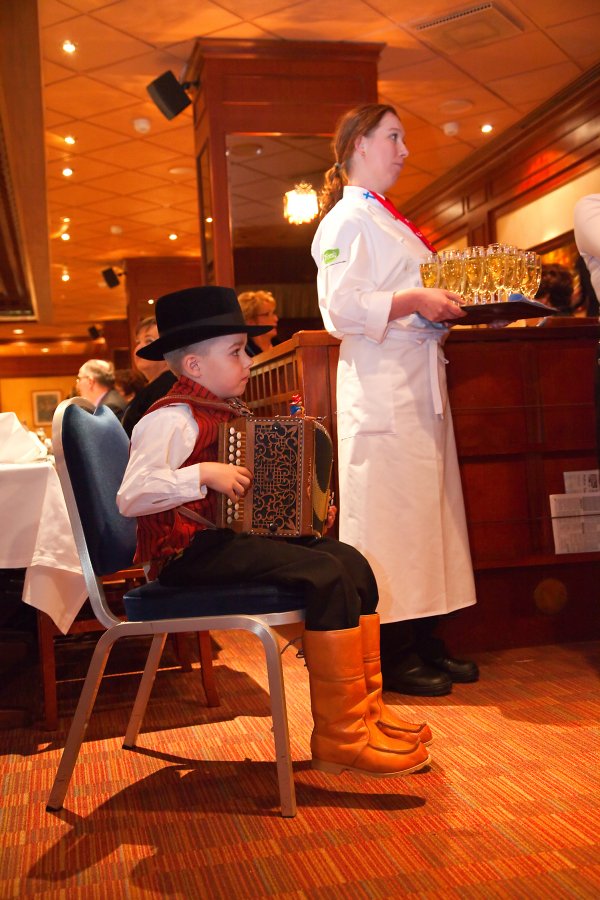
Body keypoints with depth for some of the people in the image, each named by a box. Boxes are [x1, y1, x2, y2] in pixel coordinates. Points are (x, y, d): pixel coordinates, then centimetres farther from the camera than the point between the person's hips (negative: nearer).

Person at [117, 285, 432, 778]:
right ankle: (341, 738, -14)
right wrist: (205, 474, -28)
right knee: (327, 576, -22)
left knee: (351, 560, -2)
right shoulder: (170, 419, -12)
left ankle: (368, 708, 3)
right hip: (192, 551, -9)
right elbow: (130, 496, -23)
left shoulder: (225, 414, 16)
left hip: (230, 536, 9)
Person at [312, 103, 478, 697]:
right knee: (389, 514, -7)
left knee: (426, 508, 9)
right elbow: (342, 307, -17)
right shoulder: (347, 219, -6)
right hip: (380, 387, -9)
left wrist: (448, 308, 12)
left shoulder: (388, 220, 24)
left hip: (418, 381, 10)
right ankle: (393, 655, 2)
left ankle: (424, 642, 18)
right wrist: (419, 301, -19)